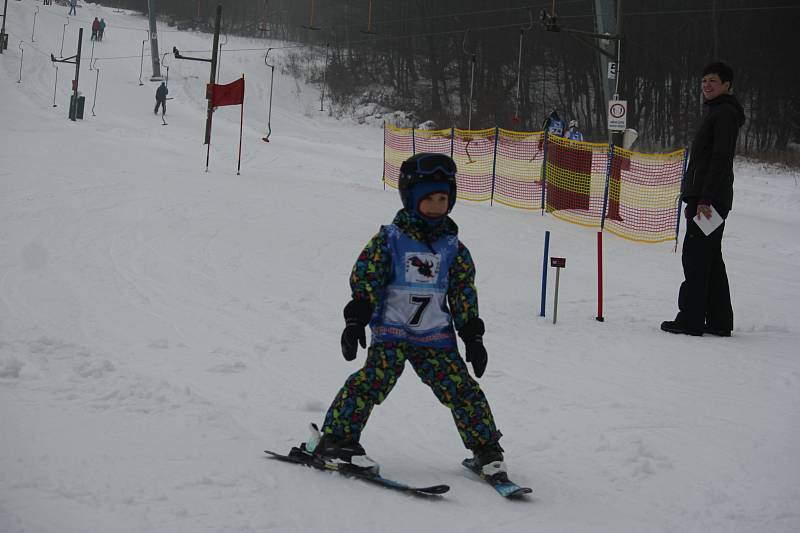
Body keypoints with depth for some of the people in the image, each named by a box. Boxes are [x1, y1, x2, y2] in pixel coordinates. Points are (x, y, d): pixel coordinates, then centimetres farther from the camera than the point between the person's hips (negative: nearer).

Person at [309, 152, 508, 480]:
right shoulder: (390, 239, -2)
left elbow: (464, 294, 13)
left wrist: (473, 337, 7)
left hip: (436, 336, 3)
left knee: (462, 388, -4)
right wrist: (355, 321, -14)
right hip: (391, 329, -3)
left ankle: (486, 449, 9)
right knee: (376, 378, -23)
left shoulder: (453, 247, 9)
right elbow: (364, 280, -5)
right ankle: (337, 438, -18)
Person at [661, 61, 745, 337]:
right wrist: (693, 199, 23)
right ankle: (719, 321, 14)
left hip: (710, 198, -11)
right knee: (710, 258, 11)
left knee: (695, 255, -10)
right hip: (703, 197, 11)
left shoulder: (725, 113, -11)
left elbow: (720, 159, -19)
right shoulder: (714, 112, 21)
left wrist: (706, 199, -23)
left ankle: (691, 319, -9)